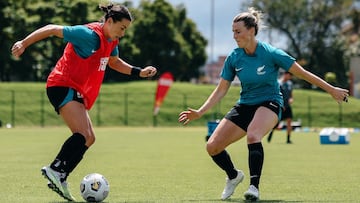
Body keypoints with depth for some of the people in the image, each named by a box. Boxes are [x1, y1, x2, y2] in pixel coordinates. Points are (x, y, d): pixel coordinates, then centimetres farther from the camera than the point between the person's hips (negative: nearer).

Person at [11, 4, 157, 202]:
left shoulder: (111, 41, 11)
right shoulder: (90, 35, -18)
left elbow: (114, 62, 32)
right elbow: (53, 29, -16)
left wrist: (139, 72, 20)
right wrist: (24, 43, -17)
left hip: (77, 92, 10)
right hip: (63, 86, -10)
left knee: (88, 138, 6)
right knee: (83, 134, -24)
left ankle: (58, 179, 4)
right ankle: (55, 170, -27)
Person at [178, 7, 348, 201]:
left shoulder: (271, 53, -16)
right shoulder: (233, 58, -6)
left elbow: (303, 73, -9)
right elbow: (221, 89, 3)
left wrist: (331, 90, -6)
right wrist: (199, 112, -5)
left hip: (269, 103, -5)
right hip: (244, 105, 5)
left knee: (252, 136, -38)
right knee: (212, 147, -6)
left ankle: (254, 187, -31)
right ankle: (233, 176, 24)